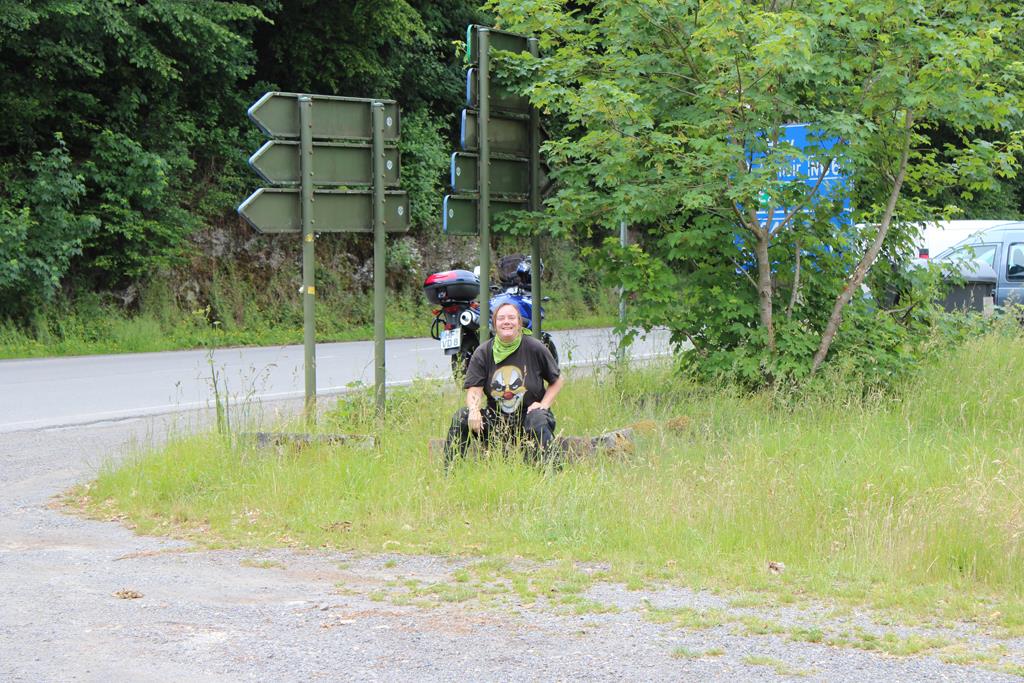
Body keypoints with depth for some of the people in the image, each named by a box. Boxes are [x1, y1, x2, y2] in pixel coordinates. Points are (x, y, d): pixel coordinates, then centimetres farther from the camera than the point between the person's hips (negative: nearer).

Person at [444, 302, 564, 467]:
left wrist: (543, 405, -7)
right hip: (495, 418, 2)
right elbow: (474, 389, -6)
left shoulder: (535, 348, -2)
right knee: (460, 418, -19)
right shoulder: (483, 352, 1)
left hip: (528, 413, -2)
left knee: (539, 420, -37)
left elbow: (558, 380, 8)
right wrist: (474, 411, -28)